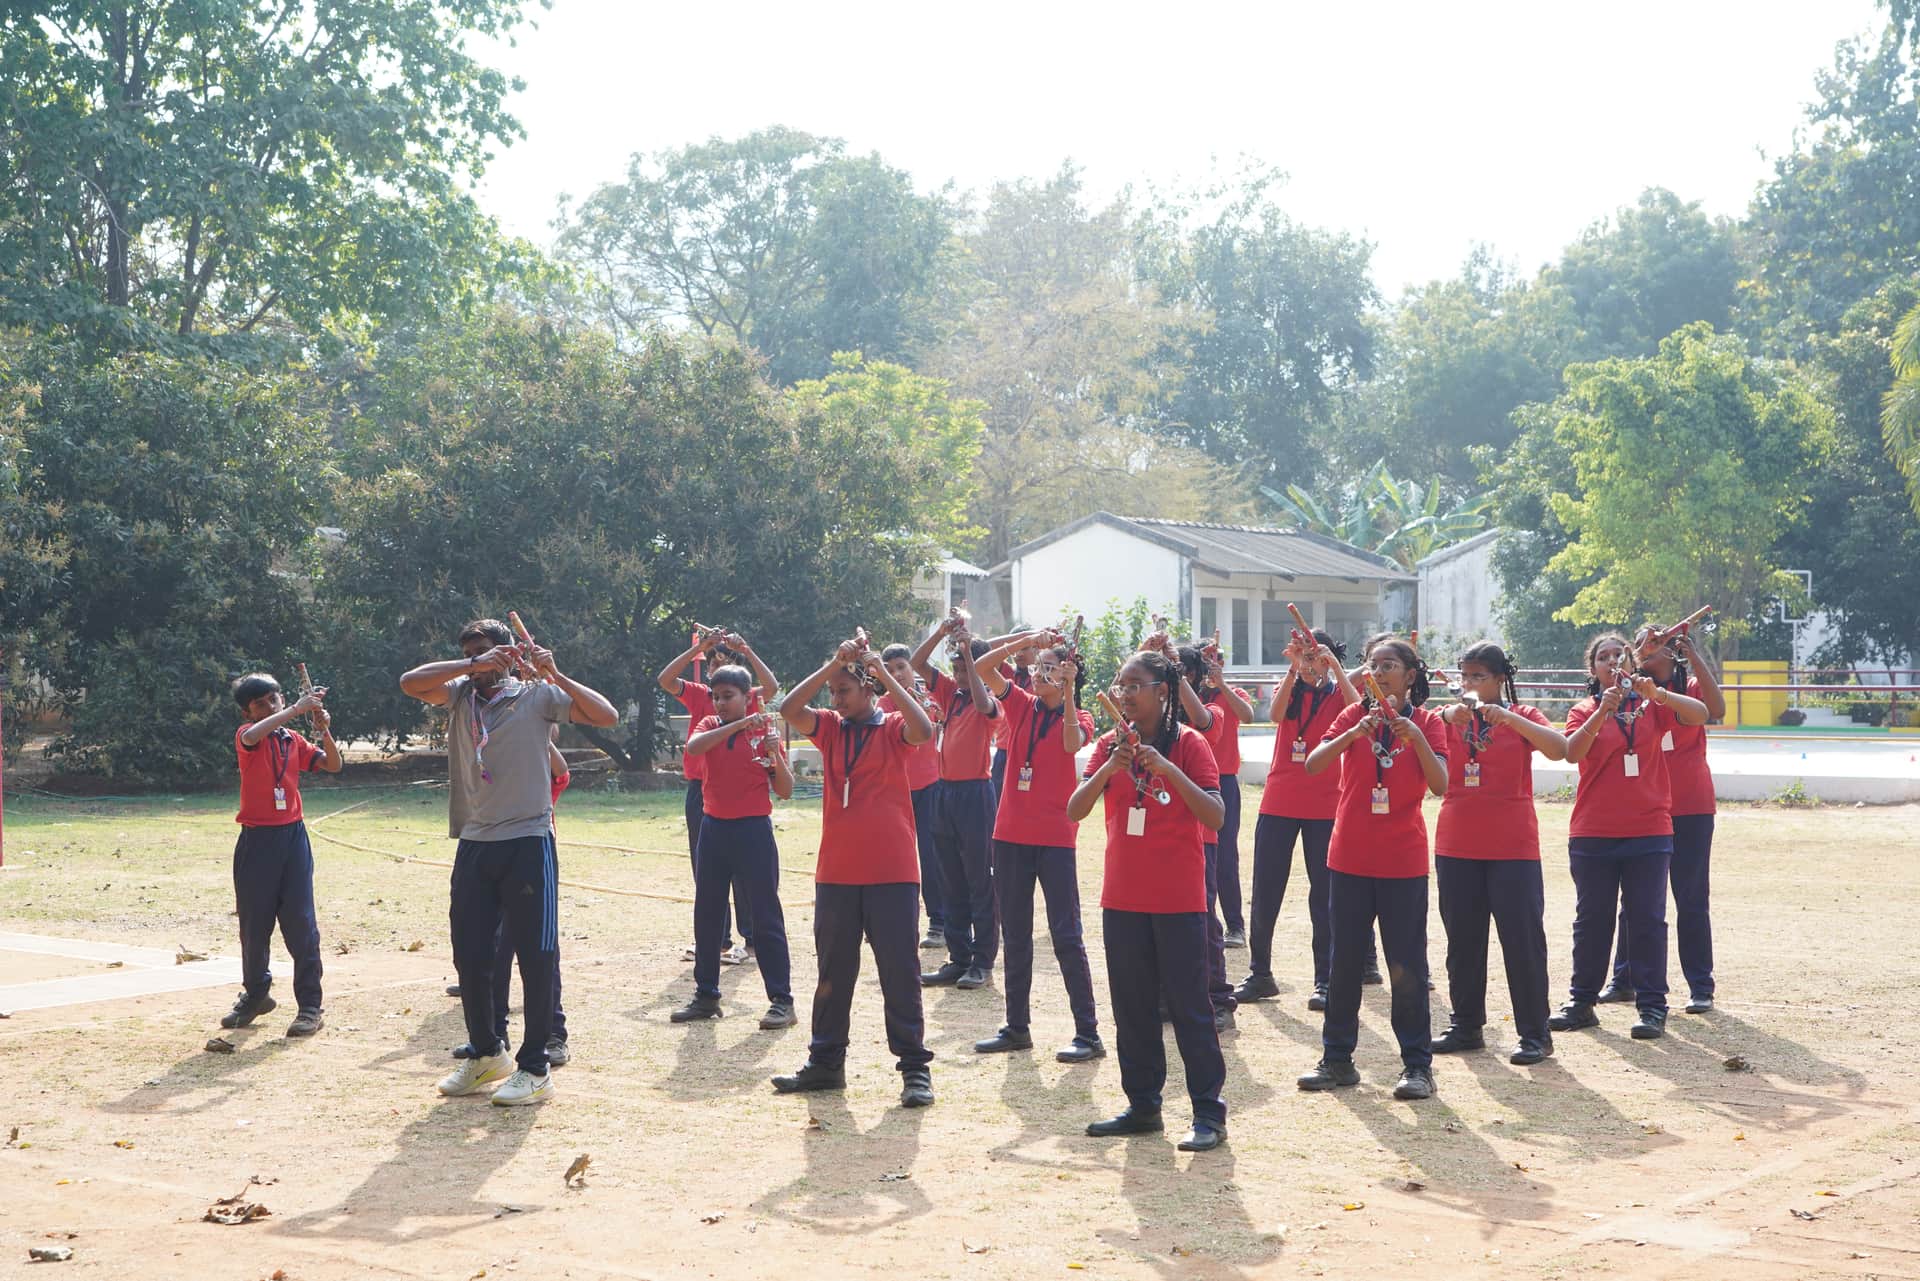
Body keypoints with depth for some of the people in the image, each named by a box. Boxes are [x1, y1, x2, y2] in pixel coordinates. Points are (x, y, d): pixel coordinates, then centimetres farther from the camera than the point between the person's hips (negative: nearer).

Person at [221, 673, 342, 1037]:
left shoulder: (294, 740, 9)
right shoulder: (246, 735, -3)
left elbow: (333, 765, 6)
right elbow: (253, 736, -28)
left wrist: (325, 730, -9)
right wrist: (296, 709, -29)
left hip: (292, 835, 2)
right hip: (256, 839, -2)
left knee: (300, 922, -3)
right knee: (254, 922, 9)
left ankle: (310, 1005, -1)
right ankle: (255, 994, 28)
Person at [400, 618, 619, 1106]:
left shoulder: (537, 695, 0)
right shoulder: (461, 695, 10)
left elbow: (607, 717, -10)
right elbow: (410, 682, -8)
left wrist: (556, 676, -16)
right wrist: (472, 666, -15)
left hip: (527, 841, -4)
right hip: (474, 843, 4)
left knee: (536, 955, -2)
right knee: (469, 955, 10)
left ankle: (534, 1068, 6)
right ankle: (487, 1053, 28)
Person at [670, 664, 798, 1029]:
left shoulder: (765, 731, -2)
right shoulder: (709, 726, 6)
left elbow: (785, 792, -3)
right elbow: (693, 747, -19)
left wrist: (775, 756, -20)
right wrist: (738, 725, -25)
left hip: (753, 830, -4)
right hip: (714, 828, 4)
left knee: (766, 916, -3)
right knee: (707, 915, 10)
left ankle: (782, 1000, -1)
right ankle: (706, 995, 21)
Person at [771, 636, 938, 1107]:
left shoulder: (892, 728, -1)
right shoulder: (830, 728, 8)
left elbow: (923, 729, -24)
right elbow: (789, 709, -9)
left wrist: (883, 672, -22)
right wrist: (833, 663, -15)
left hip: (892, 873, -4)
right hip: (836, 873, 4)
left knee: (900, 973, -1)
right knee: (833, 974, 12)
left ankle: (915, 1068, 5)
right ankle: (825, 1064, 22)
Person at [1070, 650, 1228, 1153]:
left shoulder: (1187, 743, -7)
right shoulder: (1111, 744, 6)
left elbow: (1215, 817, -16)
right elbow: (1074, 811, -3)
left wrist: (1167, 768, -25)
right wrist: (1109, 769, -19)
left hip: (1178, 898, -5)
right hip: (1123, 897, 5)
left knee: (1188, 1006, -2)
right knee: (1131, 1007, 11)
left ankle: (1209, 1113, 4)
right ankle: (1142, 1106, 21)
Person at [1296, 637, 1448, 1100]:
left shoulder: (1426, 723, -1)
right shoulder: (1353, 716, 3)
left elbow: (1440, 785, -13)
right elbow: (1312, 764, -11)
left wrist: (1415, 737, -24)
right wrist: (1354, 734, -25)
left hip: (1404, 861, -2)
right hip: (1351, 858, 2)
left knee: (1407, 966, 0)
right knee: (1344, 961, 8)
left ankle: (1417, 1065, 7)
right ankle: (1336, 1059, 17)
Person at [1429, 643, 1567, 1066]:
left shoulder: (1522, 716, 1)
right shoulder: (1449, 718, 8)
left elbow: (1559, 749, -17)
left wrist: (1508, 717, -26)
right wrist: (1448, 715, -26)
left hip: (1513, 847, -3)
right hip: (1456, 847, 3)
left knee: (1523, 939, -3)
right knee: (1462, 940, 9)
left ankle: (1534, 1034, 3)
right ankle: (1466, 1026, 20)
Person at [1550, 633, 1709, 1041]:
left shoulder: (1651, 706, 5)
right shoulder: (1584, 711, 4)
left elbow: (1700, 715, -11)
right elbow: (1572, 752, -14)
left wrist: (1656, 693, -25)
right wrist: (1604, 710, -25)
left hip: (1649, 830, 0)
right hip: (1593, 833, 0)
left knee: (1648, 919, -1)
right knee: (1592, 918, 7)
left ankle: (1652, 1007, 2)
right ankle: (1581, 1003, 15)